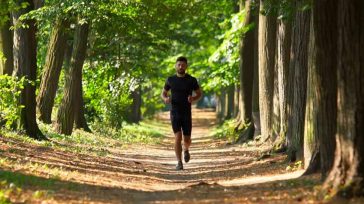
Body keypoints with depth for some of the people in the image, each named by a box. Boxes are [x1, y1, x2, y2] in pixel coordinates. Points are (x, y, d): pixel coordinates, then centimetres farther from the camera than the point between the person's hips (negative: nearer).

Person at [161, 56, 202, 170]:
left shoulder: (192, 80, -3)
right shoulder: (170, 80, 1)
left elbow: (199, 94, 6)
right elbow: (163, 94, 13)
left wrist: (193, 99, -19)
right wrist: (166, 99, -13)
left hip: (187, 114, 1)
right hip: (174, 114, 0)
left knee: (187, 140, 4)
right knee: (178, 137, -17)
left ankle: (186, 150, 42)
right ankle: (179, 163, -11)